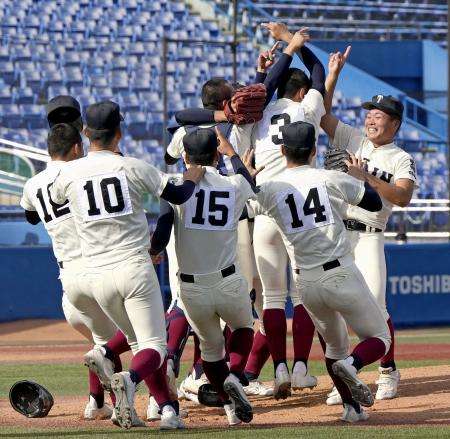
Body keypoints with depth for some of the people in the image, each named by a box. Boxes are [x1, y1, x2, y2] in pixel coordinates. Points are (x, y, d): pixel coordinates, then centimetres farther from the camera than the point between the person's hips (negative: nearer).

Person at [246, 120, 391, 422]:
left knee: (334, 344, 25)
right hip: (341, 275, -3)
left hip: (306, 283, 4)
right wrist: (358, 174, 22)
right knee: (380, 339, 8)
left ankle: (351, 406, 14)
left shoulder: (269, 189, 1)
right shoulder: (332, 179, -4)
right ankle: (351, 364, -22)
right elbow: (376, 203, 5)